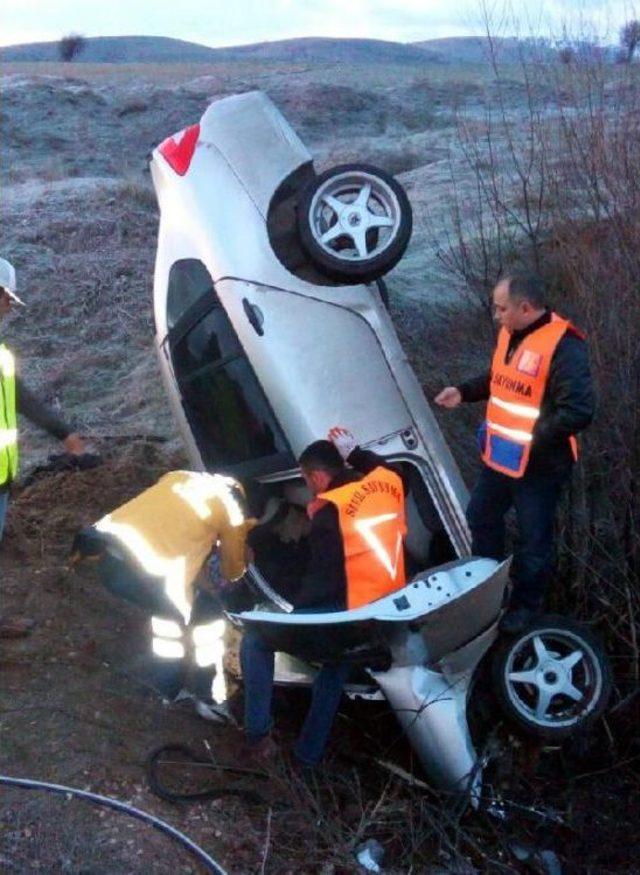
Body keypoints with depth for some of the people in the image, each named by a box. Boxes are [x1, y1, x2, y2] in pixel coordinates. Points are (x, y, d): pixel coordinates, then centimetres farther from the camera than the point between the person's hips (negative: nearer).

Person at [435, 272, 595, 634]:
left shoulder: (564, 346, -25)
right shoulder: (511, 334, 3)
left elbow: (579, 411, -28)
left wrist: (533, 439, -26)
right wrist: (464, 392, 6)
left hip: (540, 466, -8)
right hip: (501, 457, 9)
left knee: (533, 540, 9)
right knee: (482, 517, 23)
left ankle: (526, 605, 31)